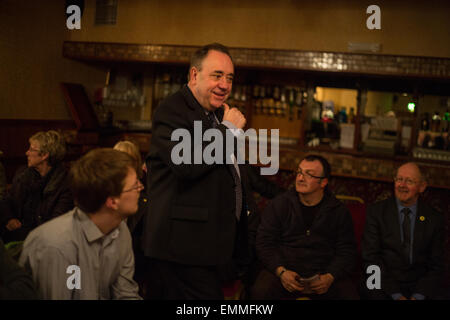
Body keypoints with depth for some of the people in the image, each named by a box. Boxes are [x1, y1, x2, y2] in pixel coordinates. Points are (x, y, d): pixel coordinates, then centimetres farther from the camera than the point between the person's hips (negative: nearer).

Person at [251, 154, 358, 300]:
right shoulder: (278, 204, 5)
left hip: (323, 273, 1)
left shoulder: (339, 211, 6)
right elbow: (264, 243, 2)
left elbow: (347, 251, 6)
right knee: (259, 292, -30)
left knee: (349, 295, -25)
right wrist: (281, 271, -13)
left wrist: (330, 277, -11)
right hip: (284, 268, -1)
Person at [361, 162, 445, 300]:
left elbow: (436, 265, 5)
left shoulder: (435, 219, 6)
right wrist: (396, 294, -13)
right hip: (383, 287, -2)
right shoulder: (376, 211, 2)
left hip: (421, 289, 2)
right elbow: (371, 257, -4)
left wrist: (418, 296, -11)